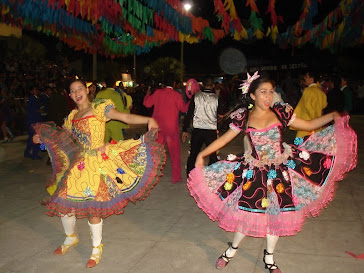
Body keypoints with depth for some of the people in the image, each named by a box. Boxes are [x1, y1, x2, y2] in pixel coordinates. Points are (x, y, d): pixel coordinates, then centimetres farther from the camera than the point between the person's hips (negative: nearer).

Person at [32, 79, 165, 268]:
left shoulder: (99, 107, -4)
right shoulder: (72, 116, 14)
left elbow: (125, 117, -16)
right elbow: (61, 137, 26)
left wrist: (148, 119, -30)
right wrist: (41, 138, 19)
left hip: (95, 163, -6)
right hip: (77, 164, 6)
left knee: (91, 206, -6)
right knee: (62, 201, 9)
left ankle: (97, 248, 17)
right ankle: (70, 238, 37)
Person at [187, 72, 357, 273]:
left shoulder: (281, 113, -2)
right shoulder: (243, 117, -4)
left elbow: (309, 125, 5)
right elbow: (224, 139, 1)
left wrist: (332, 117, -8)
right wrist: (202, 154, -6)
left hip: (279, 171, 2)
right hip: (254, 172, -1)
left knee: (277, 214, 9)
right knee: (247, 212, 3)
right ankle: (233, 248, 32)